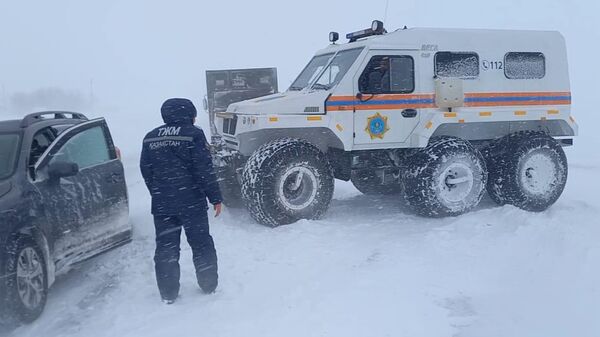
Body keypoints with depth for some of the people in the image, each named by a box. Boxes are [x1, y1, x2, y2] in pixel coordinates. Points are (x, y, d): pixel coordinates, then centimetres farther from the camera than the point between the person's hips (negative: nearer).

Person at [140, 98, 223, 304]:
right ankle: (209, 286, 22)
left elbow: (146, 171, 12)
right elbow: (205, 171, -13)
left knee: (165, 248, 11)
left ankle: (168, 294, 16)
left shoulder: (150, 138, 8)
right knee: (201, 245, 11)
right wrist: (215, 198, -7)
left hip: (161, 205, 4)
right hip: (191, 203, -4)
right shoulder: (193, 134, -9)